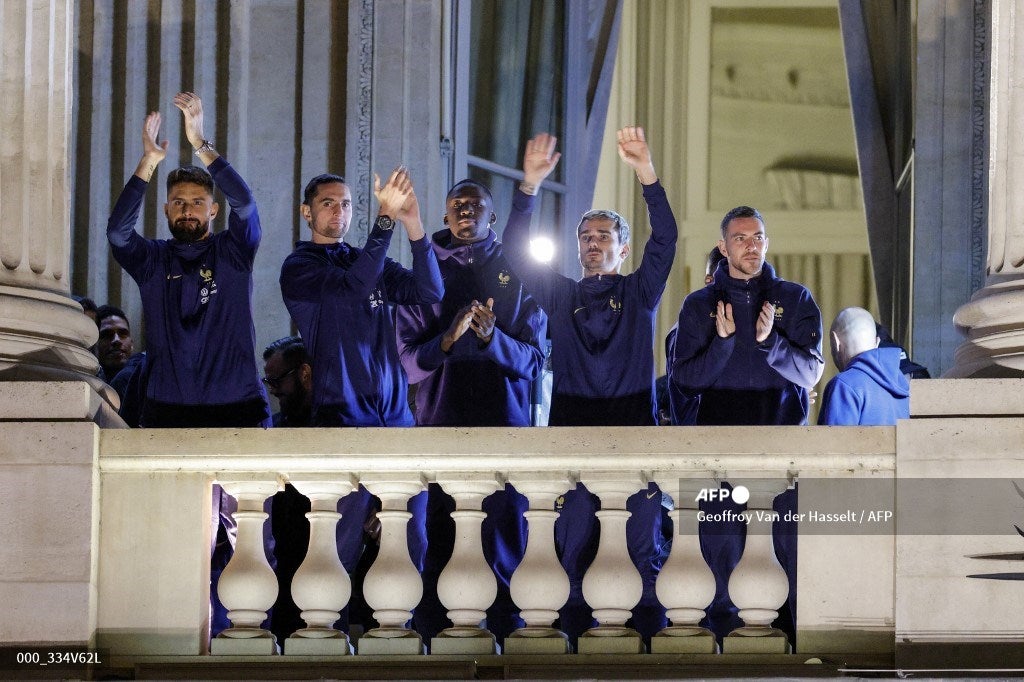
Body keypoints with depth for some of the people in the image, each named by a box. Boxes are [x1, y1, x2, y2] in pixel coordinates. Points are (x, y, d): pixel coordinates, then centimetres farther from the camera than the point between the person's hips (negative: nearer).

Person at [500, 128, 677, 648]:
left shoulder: (639, 292, 12)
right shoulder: (560, 294, 15)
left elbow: (665, 239, -2)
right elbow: (516, 250, 3)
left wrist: (646, 174, -15)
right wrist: (530, 185, -9)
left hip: (632, 420, -1)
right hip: (573, 423, 1)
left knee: (644, 528, -6)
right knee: (575, 531, -4)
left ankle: (649, 611, 0)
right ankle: (575, 610, 2)